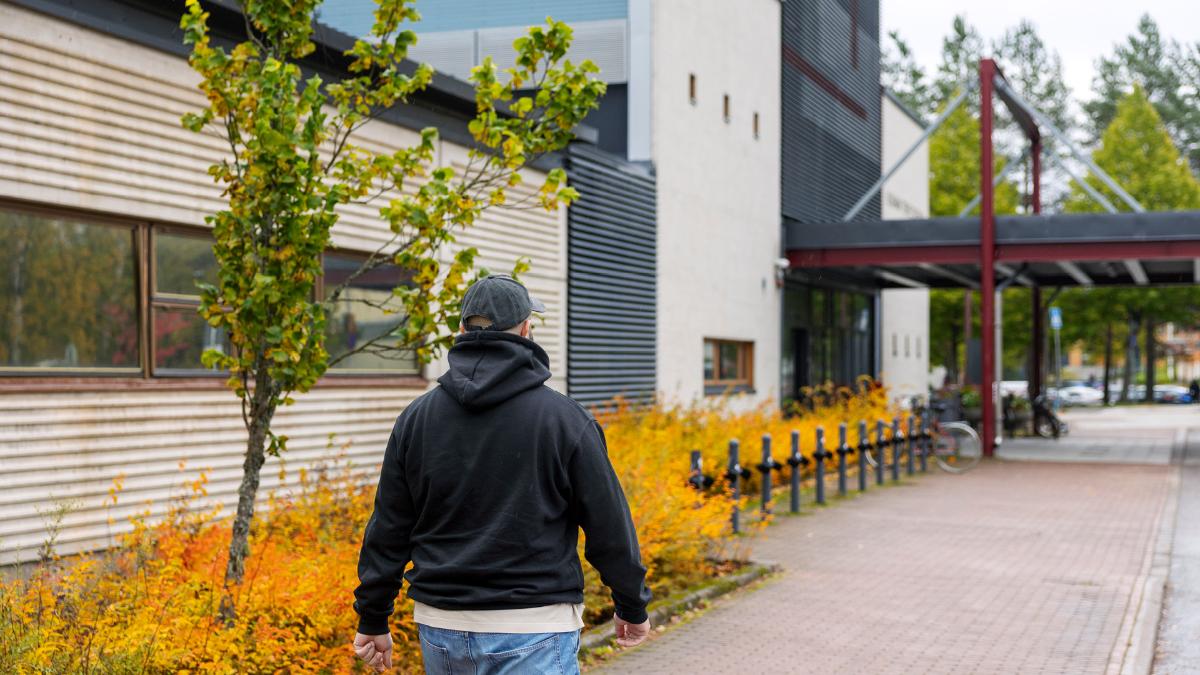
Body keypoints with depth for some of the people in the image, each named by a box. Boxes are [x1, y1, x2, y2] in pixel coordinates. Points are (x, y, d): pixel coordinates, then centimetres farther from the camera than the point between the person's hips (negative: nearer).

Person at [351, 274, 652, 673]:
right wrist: (632, 607, 12)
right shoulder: (563, 417, -7)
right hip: (532, 633, -4)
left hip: (440, 628, 5)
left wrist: (373, 620, 17)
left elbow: (388, 531, 7)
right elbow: (608, 526, -2)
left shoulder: (416, 418, 3)